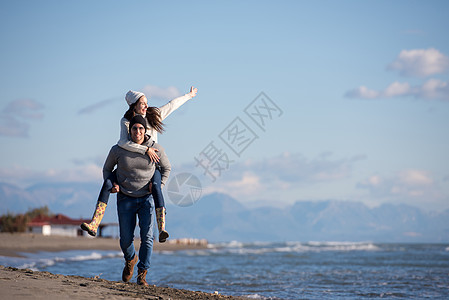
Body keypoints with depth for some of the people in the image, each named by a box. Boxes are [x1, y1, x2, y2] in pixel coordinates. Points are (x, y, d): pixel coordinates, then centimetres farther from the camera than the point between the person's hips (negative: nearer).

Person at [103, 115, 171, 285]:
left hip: (147, 198, -1)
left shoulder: (155, 149, -6)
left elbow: (166, 168, 12)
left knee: (147, 237, -12)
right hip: (125, 199, 1)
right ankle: (130, 260, 36)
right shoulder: (118, 150, -6)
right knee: (126, 239, 2)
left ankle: (142, 274, 0)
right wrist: (111, 185, -6)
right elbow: (107, 169, 11)